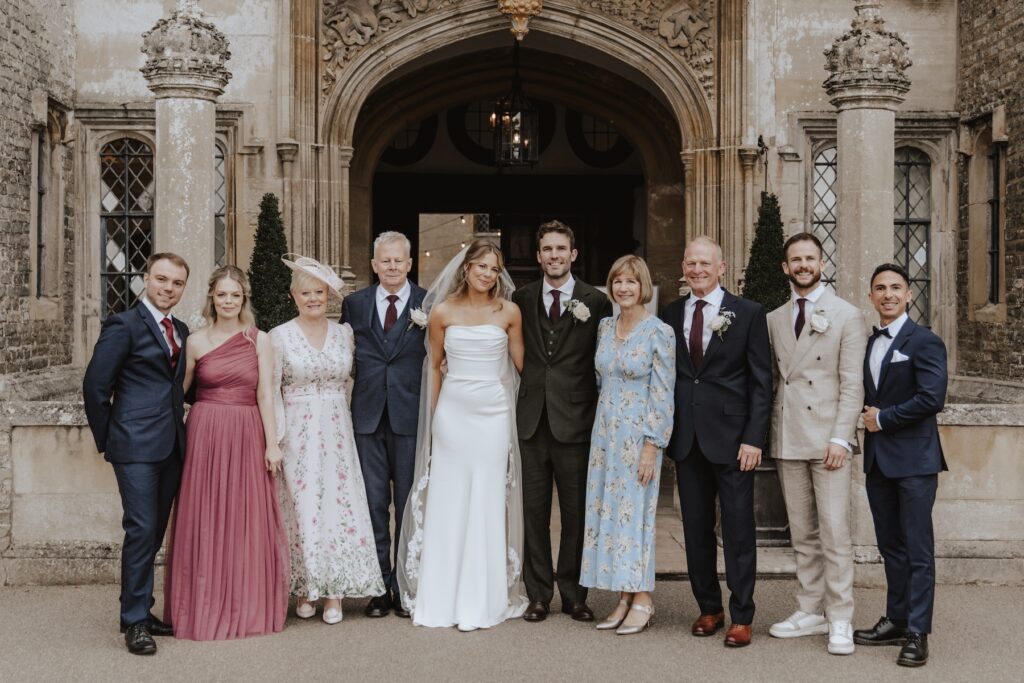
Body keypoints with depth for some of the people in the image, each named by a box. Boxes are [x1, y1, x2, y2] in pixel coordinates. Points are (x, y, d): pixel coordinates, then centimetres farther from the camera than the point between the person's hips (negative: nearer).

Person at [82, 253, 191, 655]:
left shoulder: (181, 331, 15)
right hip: (137, 445, -7)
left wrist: (180, 431, 11)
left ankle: (142, 610, 22)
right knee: (141, 529, -8)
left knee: (155, 531, 12)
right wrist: (107, 440, -3)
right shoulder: (123, 326, -6)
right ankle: (134, 621, 0)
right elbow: (95, 386, -7)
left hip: (170, 446, 7)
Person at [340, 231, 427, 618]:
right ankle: (380, 586, 15)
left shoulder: (429, 304, 1)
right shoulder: (354, 304, 10)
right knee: (373, 503, 6)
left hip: (411, 416, -2)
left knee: (409, 503, 5)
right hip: (368, 416, 2)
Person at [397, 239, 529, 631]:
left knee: (487, 506, 2)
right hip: (452, 413, 1)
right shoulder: (442, 312, 2)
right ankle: (440, 599, 13)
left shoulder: (509, 312, 0)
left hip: (494, 414, 0)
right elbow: (434, 364, 11)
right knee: (447, 504, 4)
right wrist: (433, 414, 10)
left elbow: (522, 363, 6)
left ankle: (481, 602, 10)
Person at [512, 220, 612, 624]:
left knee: (576, 513, 5)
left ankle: (574, 595, 16)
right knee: (534, 510, 7)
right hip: (533, 419, 2)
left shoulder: (596, 302, 1)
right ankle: (538, 595, 17)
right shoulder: (522, 299, 8)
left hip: (575, 420, -2)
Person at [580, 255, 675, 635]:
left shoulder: (659, 332, -9)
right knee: (608, 512, 6)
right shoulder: (605, 328, 9)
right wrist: (600, 428, 13)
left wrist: (652, 446, -15)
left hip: (639, 434, -6)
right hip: (605, 432, 6)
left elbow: (663, 394, -11)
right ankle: (625, 599, 14)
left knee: (634, 512, -4)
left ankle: (642, 601, 7)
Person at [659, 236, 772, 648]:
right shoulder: (670, 315, 9)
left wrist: (754, 438, -10)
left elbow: (761, 381, -4)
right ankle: (709, 609, 23)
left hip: (732, 438, -4)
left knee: (738, 530, 2)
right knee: (696, 529, 10)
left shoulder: (748, 314, -1)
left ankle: (741, 617, 12)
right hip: (687, 439, 4)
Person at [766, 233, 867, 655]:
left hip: (828, 440, -5)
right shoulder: (774, 320, 14)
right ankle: (811, 611, 18)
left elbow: (852, 384, -5)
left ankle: (840, 620, 2)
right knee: (802, 535, 10)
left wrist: (841, 438, -12)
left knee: (834, 534, -6)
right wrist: (767, 434, 6)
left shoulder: (847, 316, 0)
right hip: (787, 442, 5)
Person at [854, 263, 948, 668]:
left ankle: (917, 634, 4)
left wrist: (884, 418, -12)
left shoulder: (924, 342, -8)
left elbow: (932, 397, -18)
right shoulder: (868, 344, 14)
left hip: (914, 459, -7)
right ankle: (896, 621, 24)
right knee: (890, 546, 14)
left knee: (917, 550, -2)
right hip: (878, 460, 7)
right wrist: (868, 415, -2)